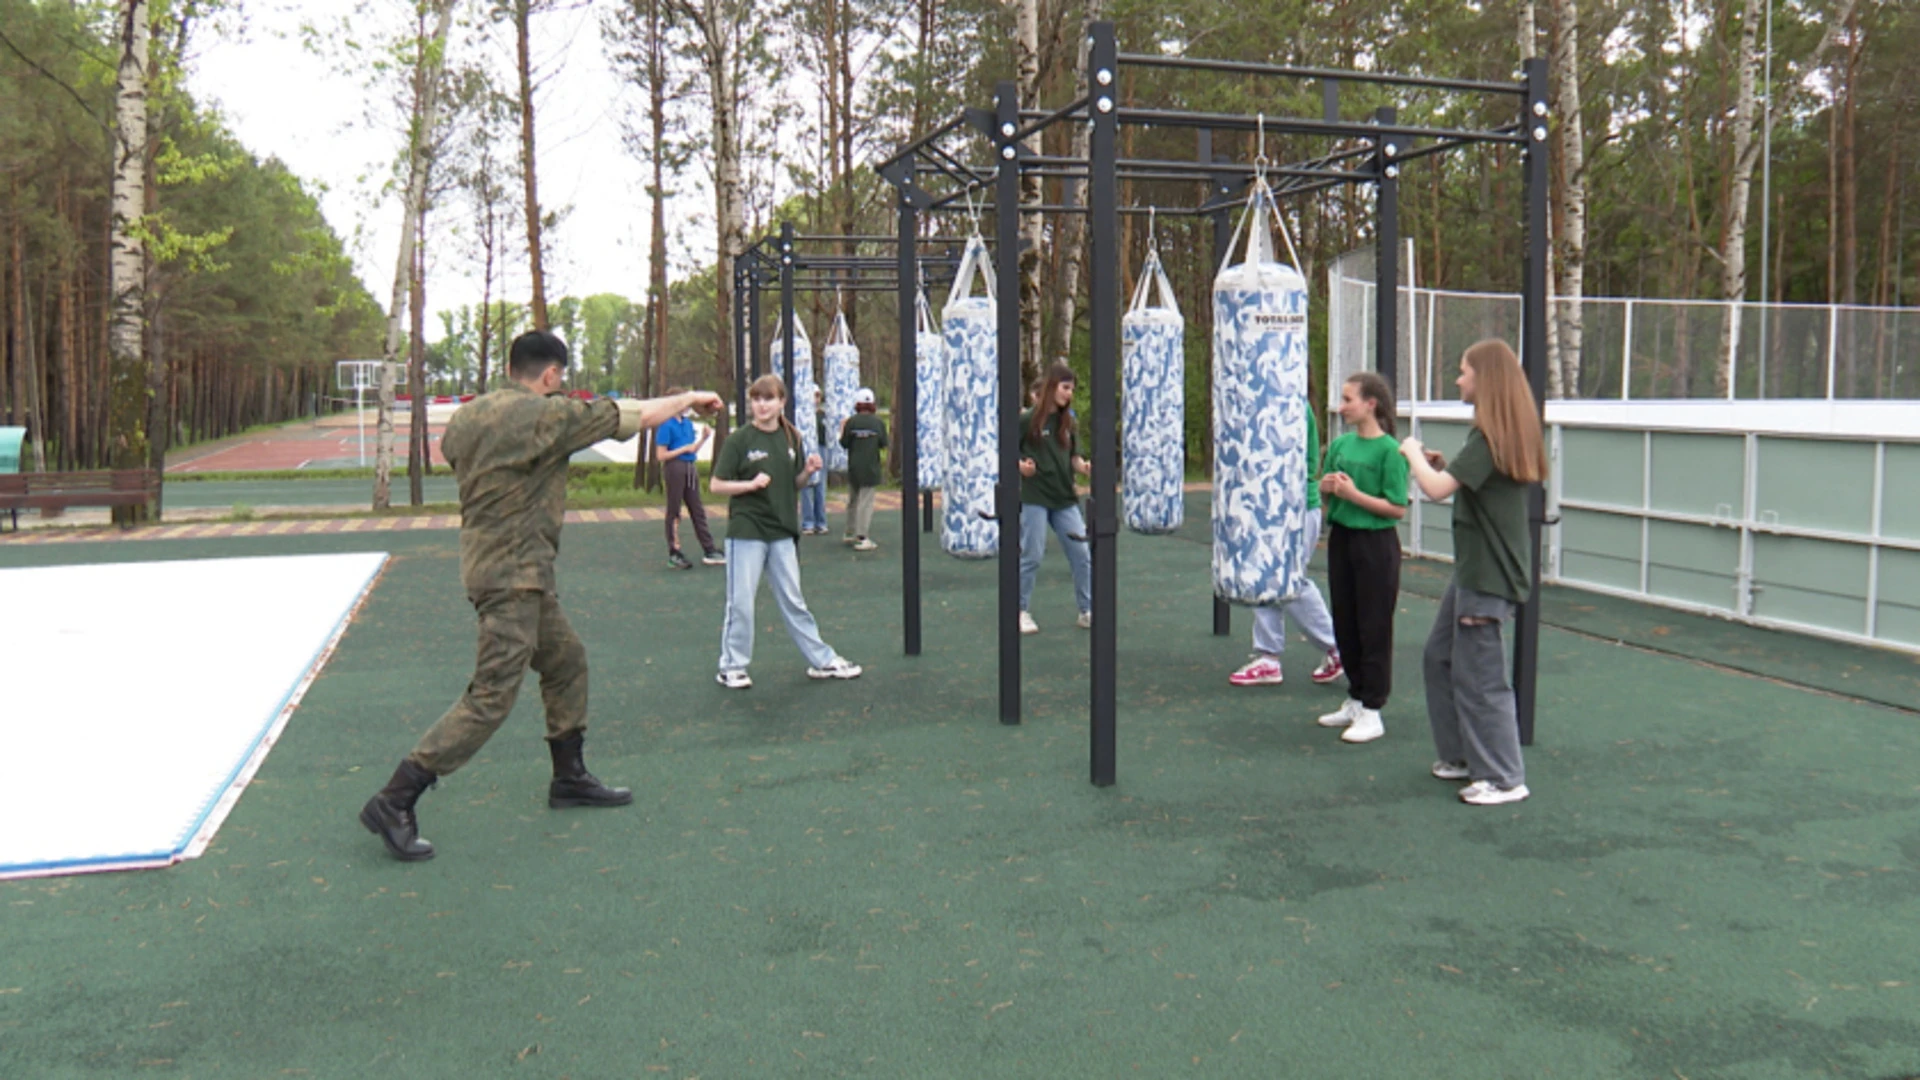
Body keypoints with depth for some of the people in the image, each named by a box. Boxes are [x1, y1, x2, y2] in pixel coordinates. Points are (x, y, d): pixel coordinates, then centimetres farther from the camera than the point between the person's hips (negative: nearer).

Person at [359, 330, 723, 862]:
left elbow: (449, 451, 30)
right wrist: (691, 398, 8)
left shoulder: (467, 415, 6)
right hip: (513, 574, -10)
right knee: (491, 698, -8)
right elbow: (643, 415, -8)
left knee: (567, 662, 20)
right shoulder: (548, 415, -16)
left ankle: (569, 777, 31)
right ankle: (394, 803, -6)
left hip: (505, 568, 10)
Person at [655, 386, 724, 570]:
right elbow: (661, 455, -14)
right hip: (674, 468, -7)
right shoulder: (666, 426, -11)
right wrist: (685, 448, -16)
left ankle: (709, 551, 14)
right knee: (674, 511, 2)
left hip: (690, 467, 7)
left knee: (697, 510, 10)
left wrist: (704, 438, 3)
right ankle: (674, 554, 9)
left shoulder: (688, 423, 10)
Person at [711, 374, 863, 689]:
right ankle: (732, 667, 15)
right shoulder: (739, 439, -8)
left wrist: (808, 472, -6)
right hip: (746, 531, -4)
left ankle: (822, 660, 19)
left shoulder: (791, 438, 7)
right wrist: (751, 484, -21)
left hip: (782, 532, 4)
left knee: (793, 600, 13)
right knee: (740, 602, 3)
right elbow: (716, 485, -8)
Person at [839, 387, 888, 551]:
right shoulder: (878, 422, -5)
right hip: (871, 468, -2)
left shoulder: (851, 422, -6)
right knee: (866, 502, -3)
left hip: (854, 467, 2)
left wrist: (842, 428, 13)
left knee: (852, 500, 17)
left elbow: (844, 443, -3)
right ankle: (862, 538, -8)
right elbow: (883, 444, 0)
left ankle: (850, 534, 27)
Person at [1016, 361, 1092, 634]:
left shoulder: (1067, 421, 9)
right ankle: (1019, 611, 14)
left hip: (1065, 498, 5)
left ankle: (1087, 611, 13)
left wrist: (1084, 467, -11)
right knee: (1031, 557, -1)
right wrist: (1021, 465, -20)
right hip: (1034, 498, -5)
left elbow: (1073, 457, 10)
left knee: (1082, 555, 2)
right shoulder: (1028, 420, -5)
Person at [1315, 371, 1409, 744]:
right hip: (1341, 537, 7)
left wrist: (1353, 493, -20)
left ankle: (1372, 712, 10)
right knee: (1345, 623, 13)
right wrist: (1327, 486, -5)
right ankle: (1356, 700, 27)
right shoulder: (1341, 444, 6)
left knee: (1373, 627, 1)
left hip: (1375, 542, -7)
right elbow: (1325, 493, 16)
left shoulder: (1389, 449, -13)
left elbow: (1397, 508, -15)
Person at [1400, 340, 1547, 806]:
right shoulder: (1508, 432, 12)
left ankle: (1505, 779, 6)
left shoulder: (1490, 436, -19)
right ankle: (1461, 755, 28)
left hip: (1488, 574, -10)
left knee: (1478, 675, -4)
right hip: (1474, 568, 10)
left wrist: (1413, 453, -8)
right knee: (1439, 657, 18)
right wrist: (1441, 464, 9)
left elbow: (1437, 489, -25)